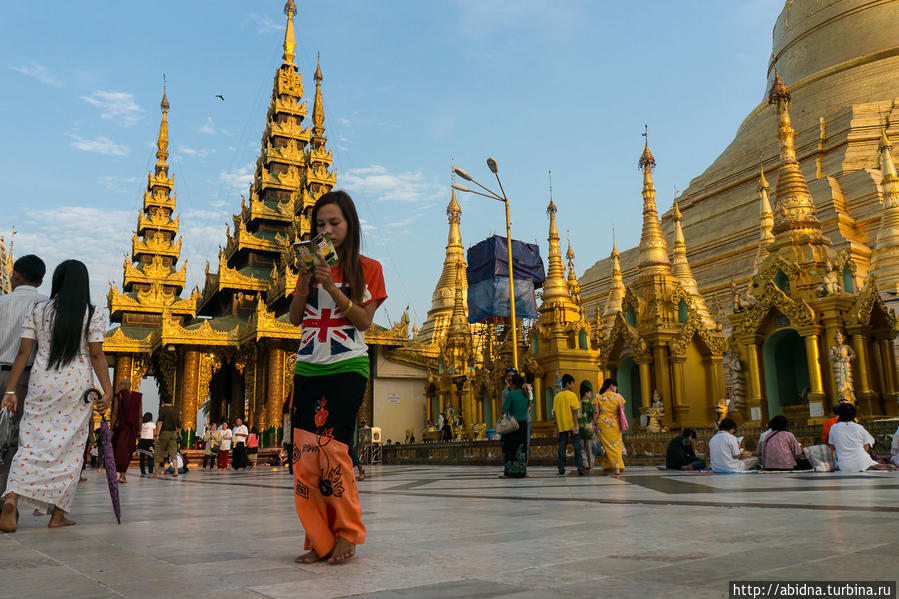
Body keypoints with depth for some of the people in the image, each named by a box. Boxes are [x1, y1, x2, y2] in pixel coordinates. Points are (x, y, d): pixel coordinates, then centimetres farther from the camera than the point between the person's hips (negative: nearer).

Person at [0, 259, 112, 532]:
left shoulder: (35, 310, 6)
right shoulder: (93, 314, 0)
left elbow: (23, 352, 3)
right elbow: (97, 355, -6)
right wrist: (107, 391, -5)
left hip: (42, 382, 2)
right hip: (77, 385, -1)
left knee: (32, 442, 6)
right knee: (69, 448, 5)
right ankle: (58, 514, 9)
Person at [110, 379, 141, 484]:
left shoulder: (118, 396, -3)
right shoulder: (137, 397, 6)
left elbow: (114, 414, -8)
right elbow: (139, 416, 6)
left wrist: (111, 428, -6)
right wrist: (139, 430, 9)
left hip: (120, 426, -3)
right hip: (132, 427, 3)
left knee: (118, 449, 7)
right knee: (128, 451, 9)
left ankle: (117, 470, -7)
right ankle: (123, 474, 7)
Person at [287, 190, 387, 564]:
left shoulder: (367, 268, 5)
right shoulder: (312, 266, 15)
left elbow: (364, 320, -5)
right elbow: (294, 317, 9)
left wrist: (331, 287, -15)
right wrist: (306, 282, -7)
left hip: (347, 368, -4)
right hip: (308, 368, 4)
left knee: (332, 449, -13)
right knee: (306, 456, -3)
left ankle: (347, 534, 4)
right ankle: (321, 541, 6)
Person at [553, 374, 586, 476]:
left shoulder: (556, 396, 8)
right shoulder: (572, 395, -7)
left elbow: (555, 413, 8)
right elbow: (574, 412, -12)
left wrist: (557, 427, 13)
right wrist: (575, 426, -14)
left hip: (561, 426, 4)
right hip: (571, 425, -4)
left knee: (562, 448, 6)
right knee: (577, 447, 2)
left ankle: (561, 470, 5)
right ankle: (580, 469, 0)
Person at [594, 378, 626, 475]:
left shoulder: (600, 397, -2)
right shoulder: (618, 397, 0)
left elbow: (596, 412, -4)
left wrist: (594, 424, 1)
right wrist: (622, 423, 12)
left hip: (603, 423, 0)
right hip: (615, 423, 0)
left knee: (607, 445, 6)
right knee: (616, 444, 8)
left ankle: (607, 468, 5)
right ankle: (617, 467, 1)